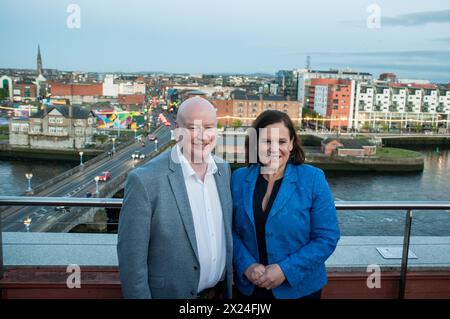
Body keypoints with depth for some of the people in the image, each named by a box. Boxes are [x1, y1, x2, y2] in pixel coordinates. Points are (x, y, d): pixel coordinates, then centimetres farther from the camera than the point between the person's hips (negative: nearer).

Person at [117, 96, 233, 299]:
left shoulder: (224, 169, -3)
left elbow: (226, 230, 7)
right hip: (170, 293, -4)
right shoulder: (145, 180, -21)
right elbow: (132, 259, -17)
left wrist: (227, 282, 8)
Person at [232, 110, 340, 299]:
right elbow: (231, 230, 1)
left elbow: (327, 238, -11)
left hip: (299, 288, -2)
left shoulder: (313, 179, -11)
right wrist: (246, 265, -15)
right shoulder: (238, 178, -3)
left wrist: (285, 270, -18)